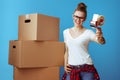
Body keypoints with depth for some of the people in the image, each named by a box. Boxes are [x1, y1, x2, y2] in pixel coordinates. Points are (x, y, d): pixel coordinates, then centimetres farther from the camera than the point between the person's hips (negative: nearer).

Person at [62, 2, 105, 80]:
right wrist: (65, 64, 5)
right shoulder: (66, 32, 7)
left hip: (86, 68, -3)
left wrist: (100, 38, -46)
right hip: (71, 68, 4)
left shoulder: (88, 32, -7)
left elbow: (102, 42, -25)